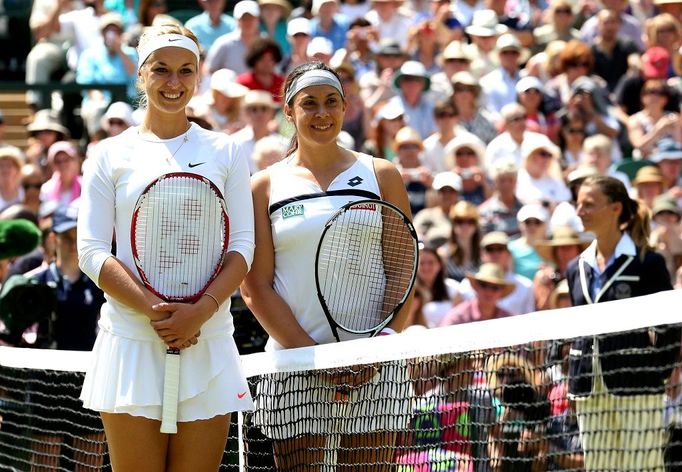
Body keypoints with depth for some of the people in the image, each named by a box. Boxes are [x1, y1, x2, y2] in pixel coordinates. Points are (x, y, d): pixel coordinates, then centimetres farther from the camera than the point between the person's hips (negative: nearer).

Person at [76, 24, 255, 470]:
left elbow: (242, 247, 4)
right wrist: (152, 310, -15)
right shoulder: (112, 154, 7)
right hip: (130, 343, -1)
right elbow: (93, 252, 0)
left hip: (209, 342, 1)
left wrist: (200, 311, -13)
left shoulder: (225, 152, 10)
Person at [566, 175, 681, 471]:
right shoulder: (577, 268, 13)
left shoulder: (648, 263, -4)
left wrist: (658, 375, -7)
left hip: (635, 387, -6)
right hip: (591, 392, 6)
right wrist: (576, 376, 14)